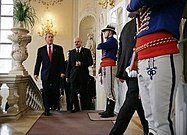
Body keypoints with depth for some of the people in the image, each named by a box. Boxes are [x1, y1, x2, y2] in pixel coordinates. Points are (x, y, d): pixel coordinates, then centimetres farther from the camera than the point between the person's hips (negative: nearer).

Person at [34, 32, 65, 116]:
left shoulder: (59, 48, 7)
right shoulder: (41, 49, 9)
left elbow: (62, 61, 2)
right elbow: (38, 62, 7)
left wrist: (62, 72, -7)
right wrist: (36, 73, 0)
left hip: (56, 74, 0)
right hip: (45, 74, 1)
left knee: (55, 91, 1)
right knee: (46, 92, 1)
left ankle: (55, 105, 25)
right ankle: (47, 109, 11)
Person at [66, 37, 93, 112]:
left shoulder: (87, 51, 7)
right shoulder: (71, 52, 15)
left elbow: (90, 62, 0)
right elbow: (69, 64, 12)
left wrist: (81, 64, -13)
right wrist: (67, 76, 7)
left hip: (83, 75, -2)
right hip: (74, 75, 2)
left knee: (83, 93, 2)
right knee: (73, 92, -1)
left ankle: (84, 108, 13)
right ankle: (76, 107, 9)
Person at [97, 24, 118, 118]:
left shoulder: (112, 41, -6)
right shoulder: (109, 42, 24)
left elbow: (99, 46, -16)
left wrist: (100, 45, 6)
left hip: (109, 67, -10)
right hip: (105, 67, 10)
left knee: (109, 89, -10)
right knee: (107, 90, 11)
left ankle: (110, 112, -7)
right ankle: (108, 110, 17)